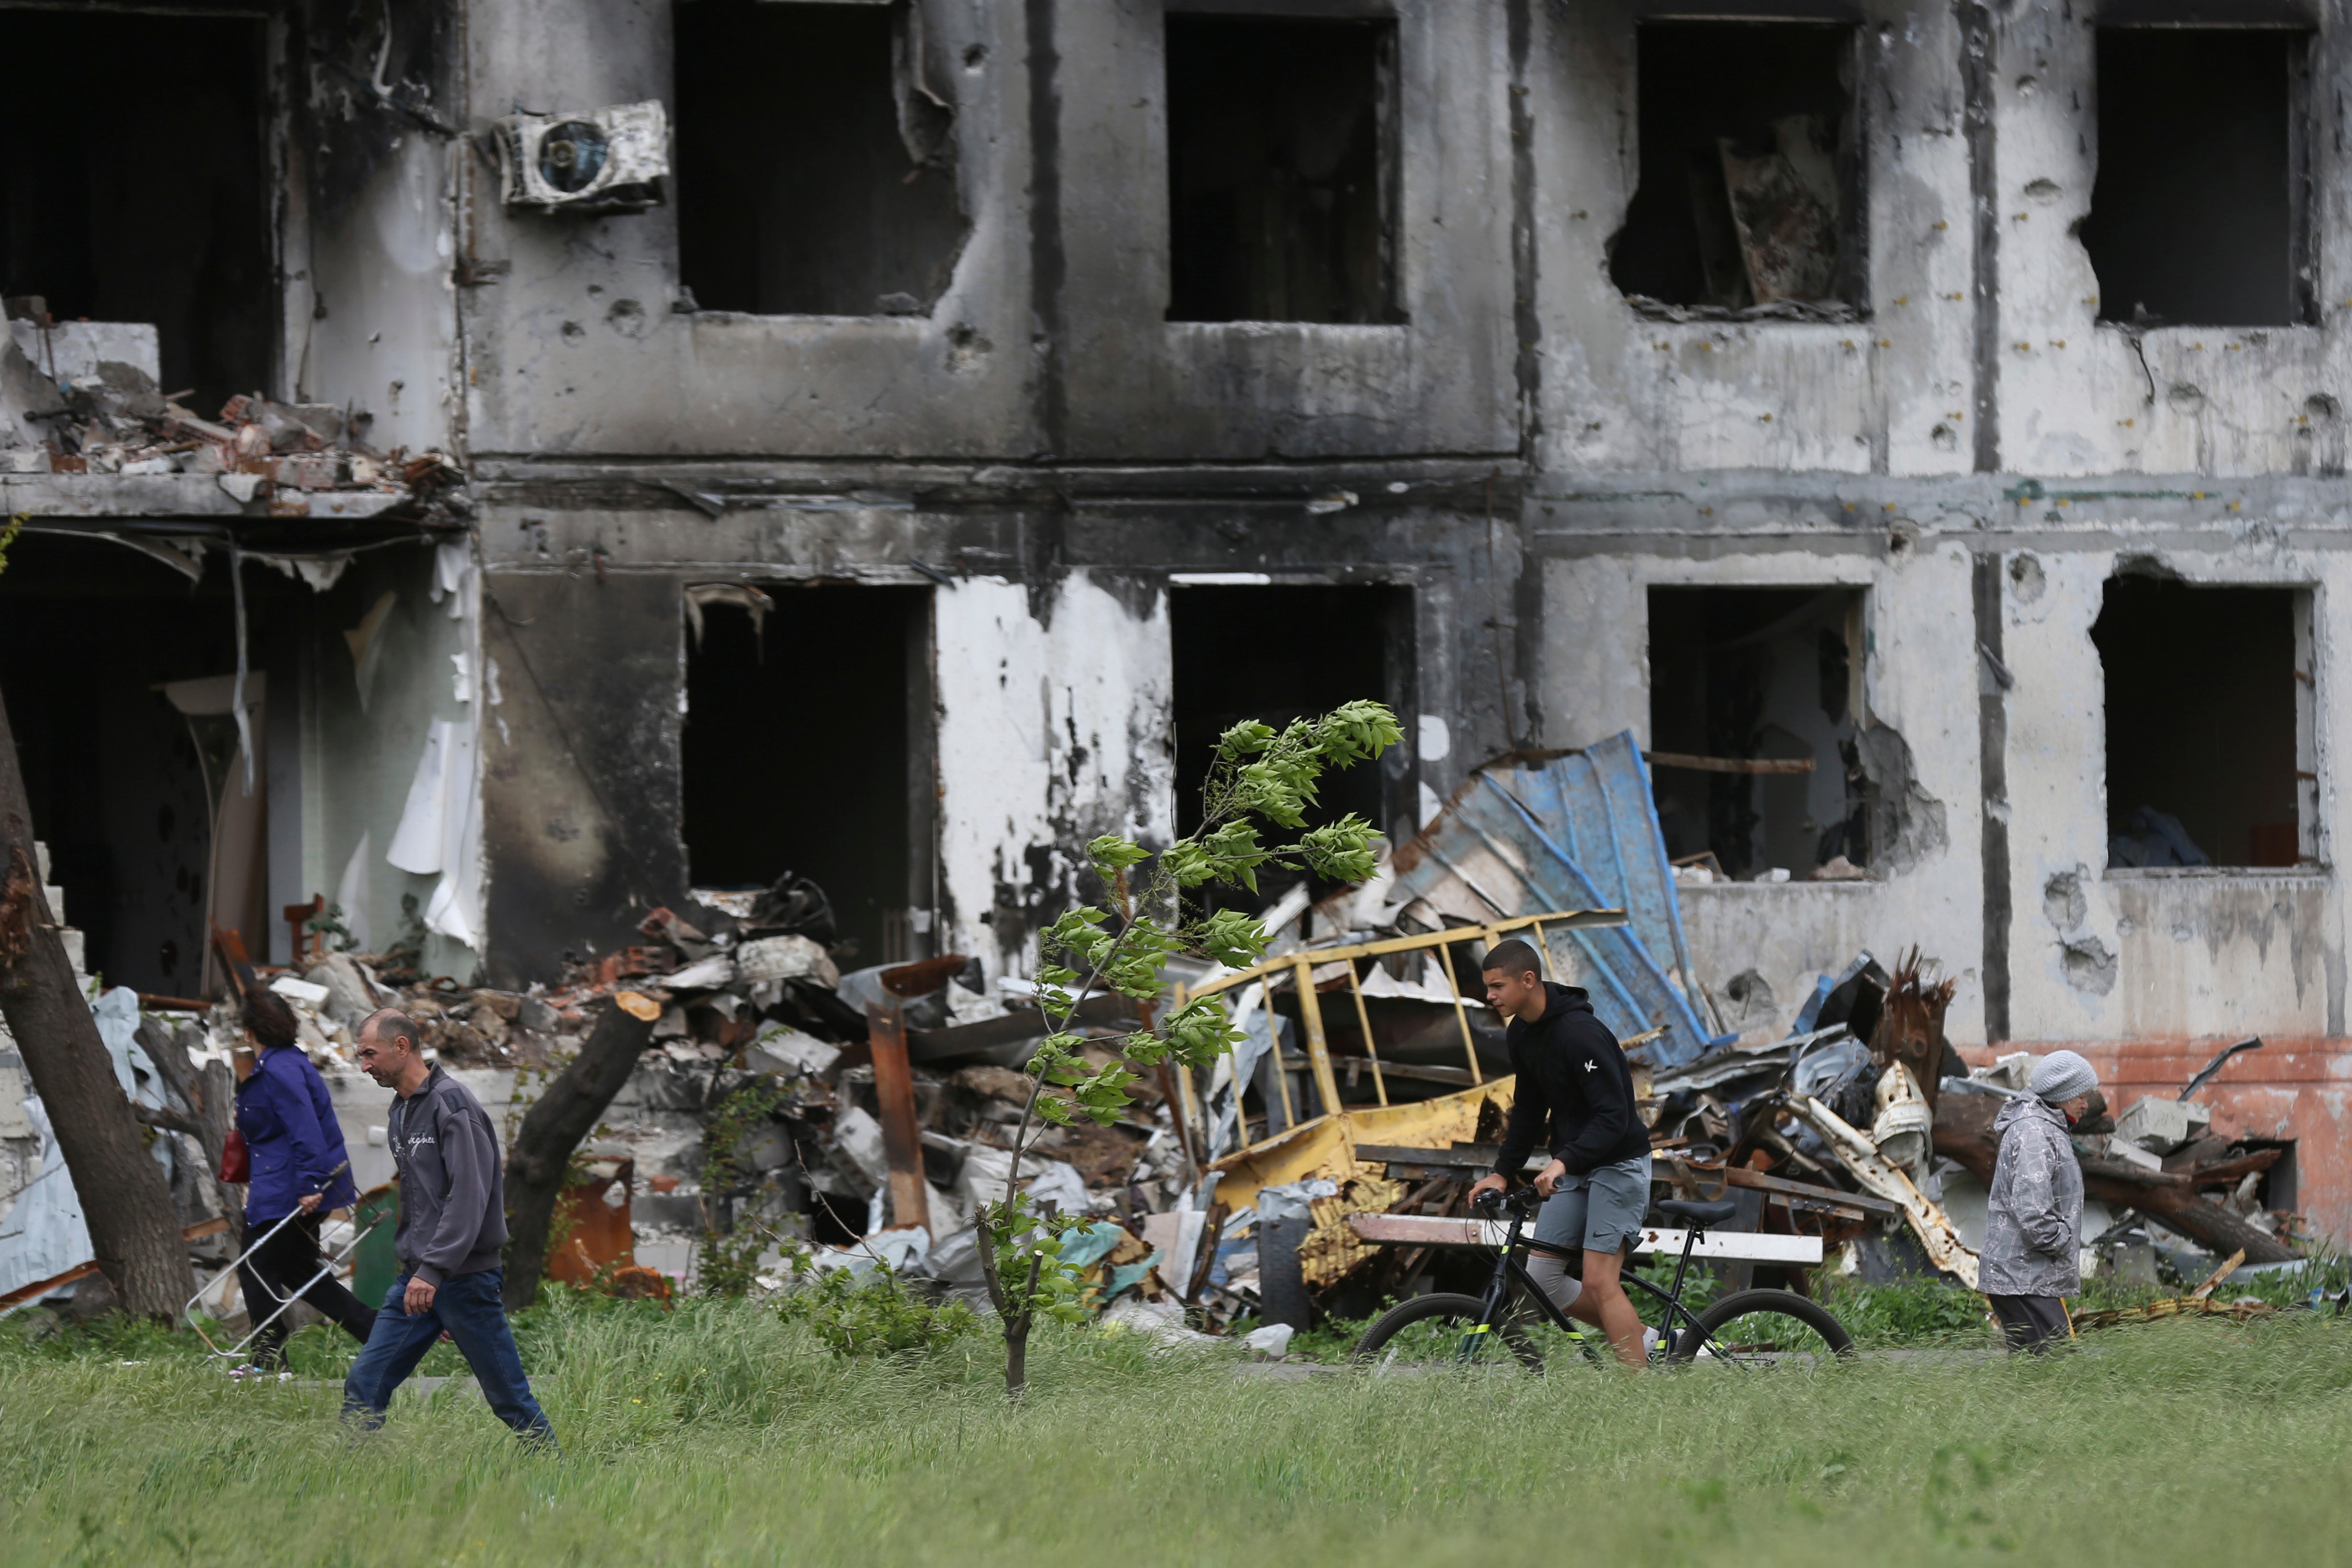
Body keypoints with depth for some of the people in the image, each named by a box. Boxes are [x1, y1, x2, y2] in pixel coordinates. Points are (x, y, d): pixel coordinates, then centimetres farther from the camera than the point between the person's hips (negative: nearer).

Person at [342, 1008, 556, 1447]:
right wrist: (417, 1269, 20)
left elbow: (468, 1196, -21)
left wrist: (434, 1270, -27)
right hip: (416, 1279, 8)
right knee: (364, 1387, 0)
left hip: (465, 1278, -8)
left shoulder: (452, 1104, -12)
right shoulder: (400, 1114, 16)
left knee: (509, 1398, -2)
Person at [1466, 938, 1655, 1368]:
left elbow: (1614, 1117, -29)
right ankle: (1643, 1340, 16)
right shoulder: (1522, 1034, 4)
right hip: (1571, 1168, 9)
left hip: (1618, 1164, -9)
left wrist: (1563, 1162, -41)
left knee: (1599, 1281, -14)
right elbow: (1529, 1108, 16)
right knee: (1542, 1277, 2)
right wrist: (1502, 1172, 9)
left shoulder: (1580, 1033, -24)